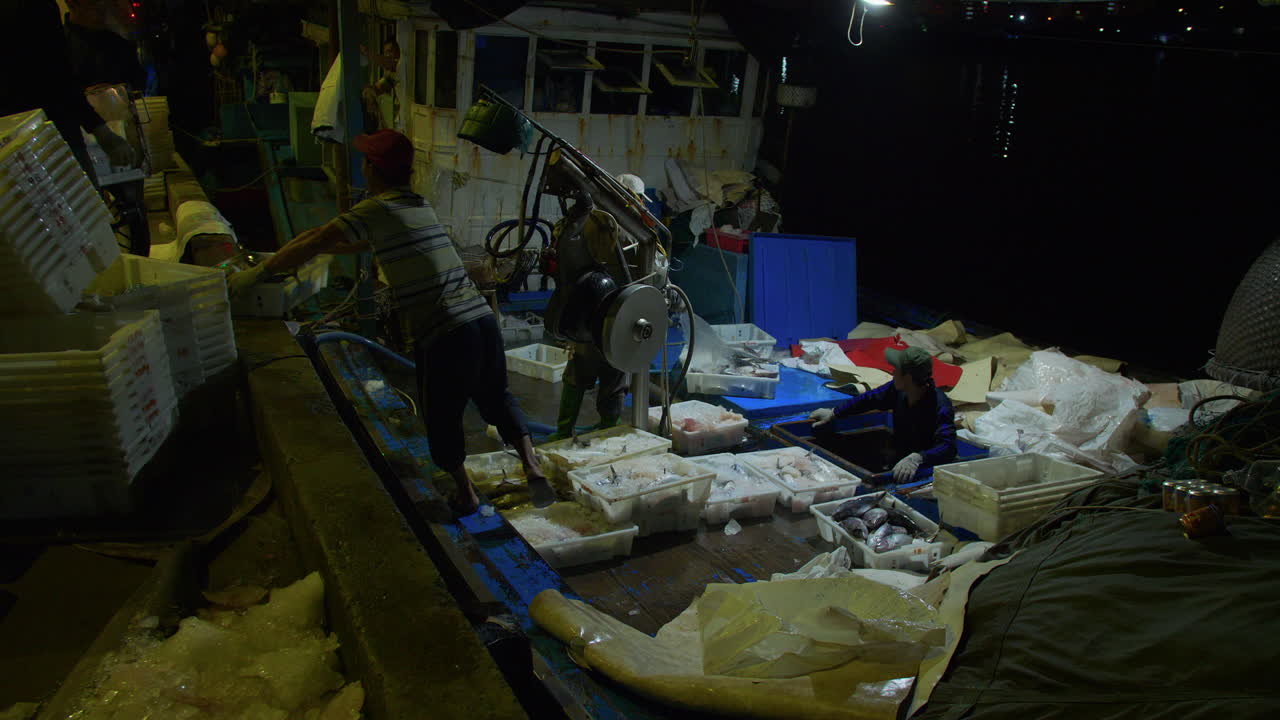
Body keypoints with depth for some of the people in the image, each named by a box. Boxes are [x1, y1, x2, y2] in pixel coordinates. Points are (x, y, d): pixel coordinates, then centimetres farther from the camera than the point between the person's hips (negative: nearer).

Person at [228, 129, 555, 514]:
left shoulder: (376, 210, -3)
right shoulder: (422, 205, 19)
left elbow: (311, 245, -2)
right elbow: (363, 243, 33)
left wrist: (256, 274, 9)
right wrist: (312, 247, 39)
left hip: (444, 335, -6)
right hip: (483, 319, 6)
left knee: (441, 419, 16)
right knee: (495, 397, 24)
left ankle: (465, 494, 29)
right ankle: (531, 466, 9)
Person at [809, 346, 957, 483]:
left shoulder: (940, 407, -25)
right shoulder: (898, 390, -4)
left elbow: (948, 447, -37)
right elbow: (869, 399, 13)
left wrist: (916, 459, -54)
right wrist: (833, 413, 21)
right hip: (898, 464, 6)